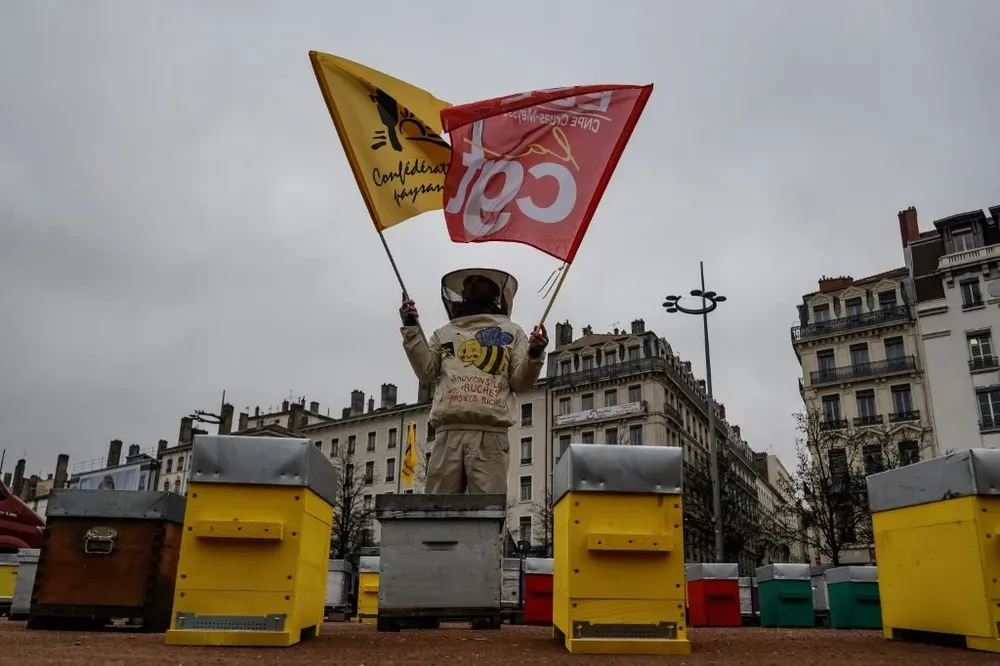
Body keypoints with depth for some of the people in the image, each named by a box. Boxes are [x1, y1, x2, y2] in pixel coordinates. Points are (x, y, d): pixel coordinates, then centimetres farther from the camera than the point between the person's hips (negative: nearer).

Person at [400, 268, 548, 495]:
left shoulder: (511, 331, 20)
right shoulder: (444, 332, 26)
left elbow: (519, 382, 12)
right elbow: (426, 371, 13)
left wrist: (534, 356, -7)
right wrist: (411, 329, 8)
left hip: (489, 434, -2)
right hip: (448, 432, 2)